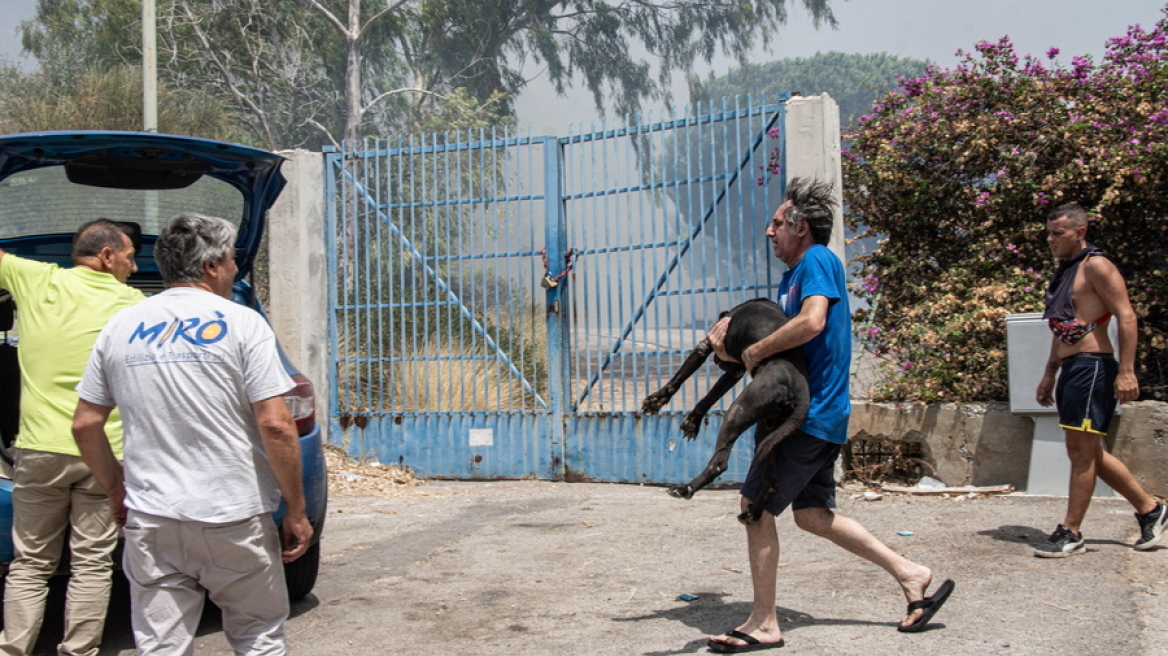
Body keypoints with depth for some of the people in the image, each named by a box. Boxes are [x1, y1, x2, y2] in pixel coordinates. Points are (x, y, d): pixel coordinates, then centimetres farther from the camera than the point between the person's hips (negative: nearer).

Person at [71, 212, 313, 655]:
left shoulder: (120, 327, 8)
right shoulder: (240, 323, -5)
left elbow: (85, 426, 10)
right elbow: (275, 425, -11)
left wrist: (116, 491, 23)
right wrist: (296, 511, -3)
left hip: (150, 521, 3)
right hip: (235, 519, -3)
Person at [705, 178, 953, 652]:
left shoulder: (818, 261, -11)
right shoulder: (793, 274, 19)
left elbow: (811, 321, -29)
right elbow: (780, 332, 16)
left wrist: (753, 352, -19)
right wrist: (729, 332, -2)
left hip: (811, 414, -10)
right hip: (815, 414, 10)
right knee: (812, 515, 16)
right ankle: (911, 575, 21)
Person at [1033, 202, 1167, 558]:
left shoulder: (1095, 266, -8)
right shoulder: (1064, 271, 20)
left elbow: (1126, 316, -15)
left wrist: (1126, 371, -22)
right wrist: (1049, 374, 23)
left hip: (1092, 367, -10)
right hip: (1071, 369, 10)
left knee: (1082, 451, -6)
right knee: (1088, 451, 13)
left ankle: (1071, 533, 0)